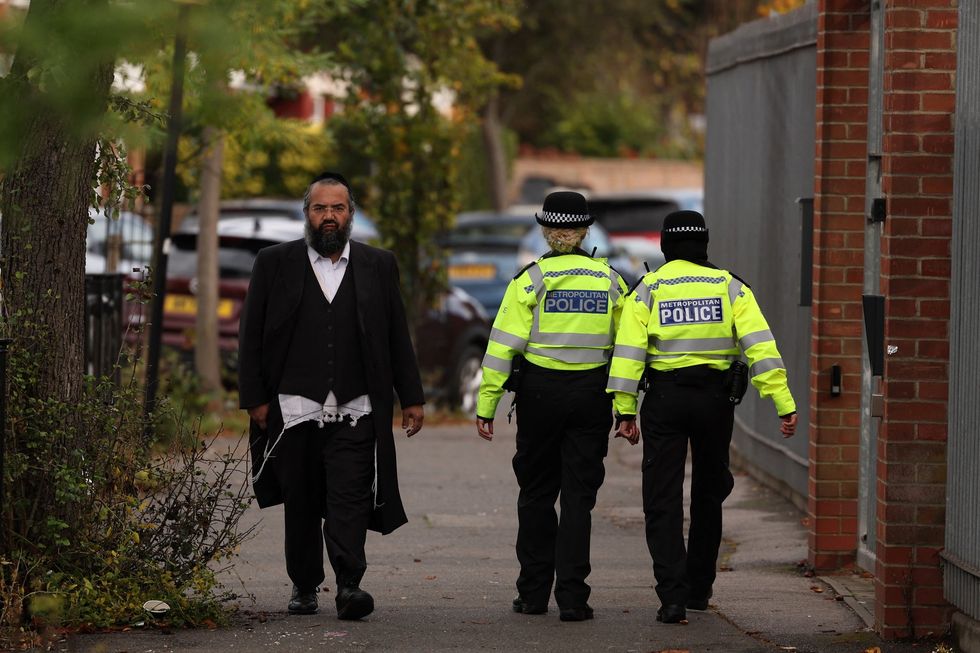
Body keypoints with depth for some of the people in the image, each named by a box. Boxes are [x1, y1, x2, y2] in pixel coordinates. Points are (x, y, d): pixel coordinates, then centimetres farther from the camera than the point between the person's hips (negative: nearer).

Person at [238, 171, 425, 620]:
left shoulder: (378, 266, 10)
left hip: (355, 410, 0)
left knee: (349, 497, -12)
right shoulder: (275, 264, 6)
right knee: (301, 503, 7)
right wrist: (254, 399, -2)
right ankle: (304, 587, 18)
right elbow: (251, 338, 5)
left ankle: (349, 584, -17)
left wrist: (412, 398, 9)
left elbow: (397, 338, 12)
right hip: (295, 410, 0)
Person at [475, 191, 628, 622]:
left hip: (540, 392, -1)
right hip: (592, 393, 1)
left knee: (536, 493, 11)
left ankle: (534, 593, 15)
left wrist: (486, 405, -4)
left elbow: (504, 345, -7)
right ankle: (572, 596, -4)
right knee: (578, 495, 3)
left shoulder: (530, 280, -5)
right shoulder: (610, 281, 4)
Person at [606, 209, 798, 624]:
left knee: (663, 501, 1)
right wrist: (784, 404, -9)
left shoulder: (648, 289, 0)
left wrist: (625, 411, -8)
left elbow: (629, 351, -9)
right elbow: (761, 345, -6)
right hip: (716, 397, 2)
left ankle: (673, 597, -11)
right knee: (708, 495, 20)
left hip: (665, 401, -2)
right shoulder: (729, 287, 3)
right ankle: (698, 589, 27)